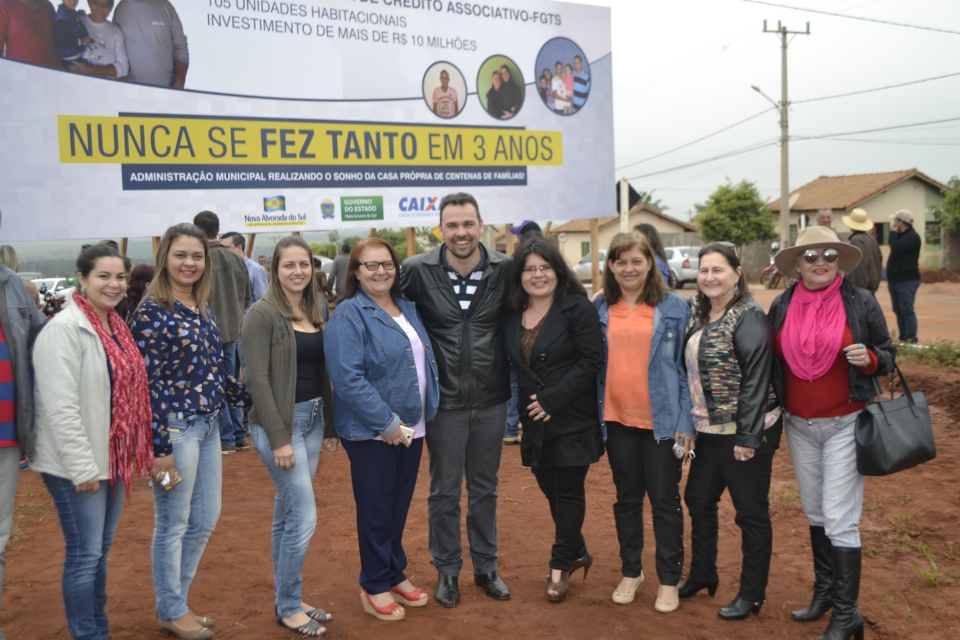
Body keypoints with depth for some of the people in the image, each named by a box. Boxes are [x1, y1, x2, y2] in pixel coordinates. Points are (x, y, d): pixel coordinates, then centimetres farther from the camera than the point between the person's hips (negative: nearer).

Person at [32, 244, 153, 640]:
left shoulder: (115, 326, 9)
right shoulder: (65, 329, -16)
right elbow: (60, 406, -21)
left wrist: (134, 452, 17)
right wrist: (82, 467, -20)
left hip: (113, 458, 8)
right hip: (77, 465, -8)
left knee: (102, 550, 18)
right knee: (85, 554, 3)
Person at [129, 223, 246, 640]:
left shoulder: (202, 307, 9)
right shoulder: (152, 311, -13)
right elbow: (146, 383, -15)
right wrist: (159, 446, -17)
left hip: (207, 425, 8)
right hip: (174, 428, -8)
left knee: (206, 518, 16)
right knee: (173, 524, 7)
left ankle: (176, 599, 33)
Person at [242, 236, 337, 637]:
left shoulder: (313, 312, 10)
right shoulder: (262, 314, -12)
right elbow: (258, 380, -16)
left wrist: (329, 421, 10)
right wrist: (278, 438, -19)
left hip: (313, 418, 7)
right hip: (280, 421, -7)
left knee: (287, 514, 15)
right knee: (304, 516, -6)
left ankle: (287, 601, 26)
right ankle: (289, 607, 12)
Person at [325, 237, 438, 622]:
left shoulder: (408, 308, 9)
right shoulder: (348, 315, -14)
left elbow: (425, 361, 17)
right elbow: (347, 378, -22)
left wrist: (425, 413, 7)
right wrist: (386, 422, -22)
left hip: (412, 427, 7)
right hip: (371, 431, -6)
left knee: (400, 506, 17)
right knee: (376, 510, 6)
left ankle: (395, 574, 34)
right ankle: (374, 586, 23)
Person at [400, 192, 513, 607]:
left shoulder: (506, 269, -7)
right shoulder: (417, 270, -11)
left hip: (491, 400, 2)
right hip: (444, 401, -1)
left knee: (485, 488, 17)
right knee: (444, 491, 12)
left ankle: (486, 566, 35)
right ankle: (447, 569, 31)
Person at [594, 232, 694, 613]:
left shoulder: (673, 308, -2)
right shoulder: (600, 310, 4)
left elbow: (685, 366, -2)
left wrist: (686, 421, -7)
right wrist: (593, 416, 4)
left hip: (661, 420, -2)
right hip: (617, 419, 2)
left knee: (665, 500, 7)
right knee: (626, 498, 14)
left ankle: (669, 579, 22)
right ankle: (630, 571, 29)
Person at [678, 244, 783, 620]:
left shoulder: (748, 318, -16)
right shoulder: (697, 313, 7)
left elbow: (756, 379, -20)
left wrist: (748, 436, -21)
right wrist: (691, 421, 12)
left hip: (746, 432, -8)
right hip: (709, 430, 8)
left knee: (751, 512, 6)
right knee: (698, 500, 19)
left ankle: (752, 594, 23)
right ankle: (702, 574, 39)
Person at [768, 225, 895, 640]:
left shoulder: (861, 302, -7)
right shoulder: (781, 306, 1)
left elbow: (887, 354, 2)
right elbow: (771, 361, 8)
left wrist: (869, 358, -21)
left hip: (845, 424, -4)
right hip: (798, 426, 4)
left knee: (839, 519, -4)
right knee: (815, 512, 16)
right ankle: (824, 590, 34)